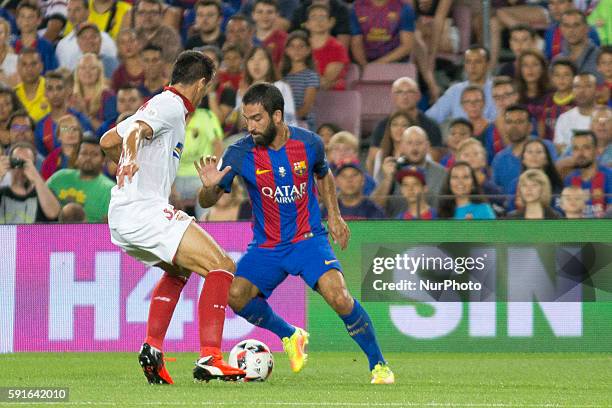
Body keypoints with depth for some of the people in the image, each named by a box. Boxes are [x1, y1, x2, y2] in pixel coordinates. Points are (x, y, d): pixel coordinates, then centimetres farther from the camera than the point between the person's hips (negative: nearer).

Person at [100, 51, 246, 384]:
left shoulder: (157, 104, 23)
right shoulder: (172, 105, -4)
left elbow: (108, 141, 32)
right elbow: (136, 131, -23)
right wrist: (131, 160, -45)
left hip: (121, 217, 10)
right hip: (145, 211, -10)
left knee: (178, 270, 32)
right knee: (221, 266, -15)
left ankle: (152, 349, 19)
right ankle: (209, 359, -25)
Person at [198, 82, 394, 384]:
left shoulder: (308, 143, -8)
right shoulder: (240, 153, -12)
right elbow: (207, 202, -9)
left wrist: (334, 215, 9)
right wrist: (211, 187, -31)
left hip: (308, 239, -1)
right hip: (266, 246, 1)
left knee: (338, 296, -24)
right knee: (235, 294, -22)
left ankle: (378, 365, -5)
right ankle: (290, 337, 7)